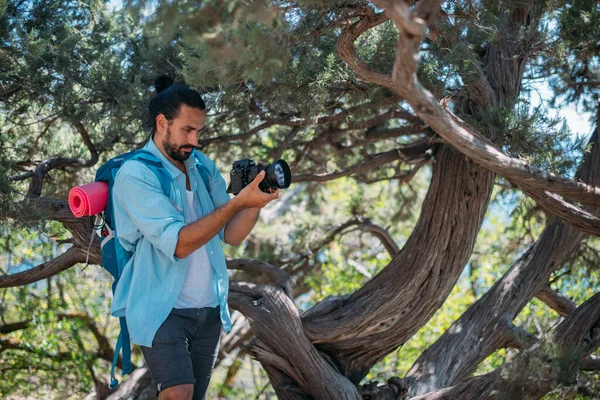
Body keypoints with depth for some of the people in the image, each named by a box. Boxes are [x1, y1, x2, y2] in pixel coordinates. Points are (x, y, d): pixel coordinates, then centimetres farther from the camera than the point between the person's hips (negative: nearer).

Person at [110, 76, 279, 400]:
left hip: (209, 309, 6)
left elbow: (232, 235, 4)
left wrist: (256, 201, -15)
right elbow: (178, 243, -22)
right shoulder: (135, 175, -13)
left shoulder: (203, 167, 8)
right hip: (161, 309, -6)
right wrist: (237, 202, -26)